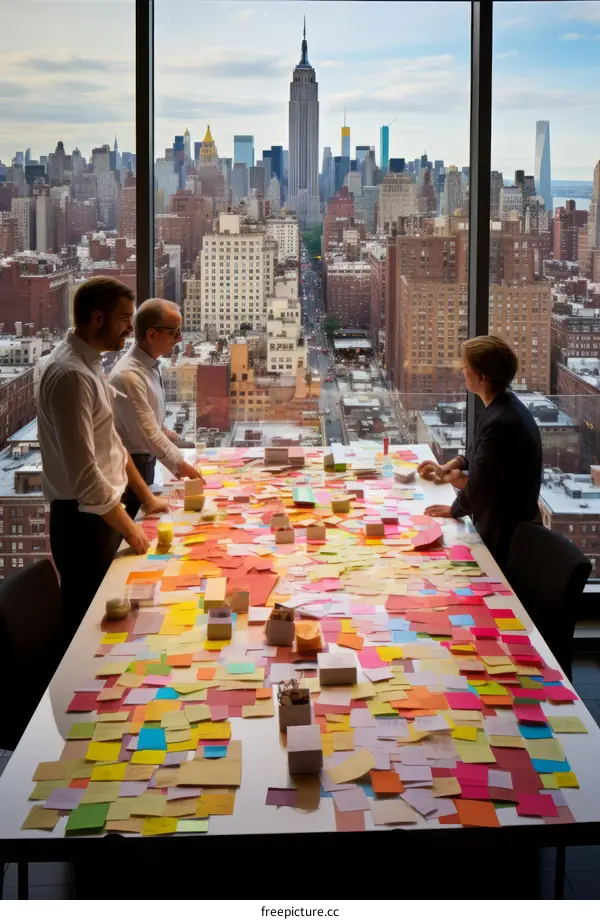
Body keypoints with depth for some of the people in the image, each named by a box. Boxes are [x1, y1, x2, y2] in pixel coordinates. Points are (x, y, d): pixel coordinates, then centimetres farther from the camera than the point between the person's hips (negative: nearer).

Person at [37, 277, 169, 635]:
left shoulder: (88, 362, 8)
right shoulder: (70, 374, -24)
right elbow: (83, 474, -27)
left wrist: (146, 497, 17)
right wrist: (129, 528, -17)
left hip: (101, 514, 9)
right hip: (84, 521, -9)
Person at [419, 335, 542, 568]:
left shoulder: (500, 423, -29)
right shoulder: (505, 407, 4)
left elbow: (478, 488, -24)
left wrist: (454, 510, -6)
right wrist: (449, 466, 5)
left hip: (502, 537, -9)